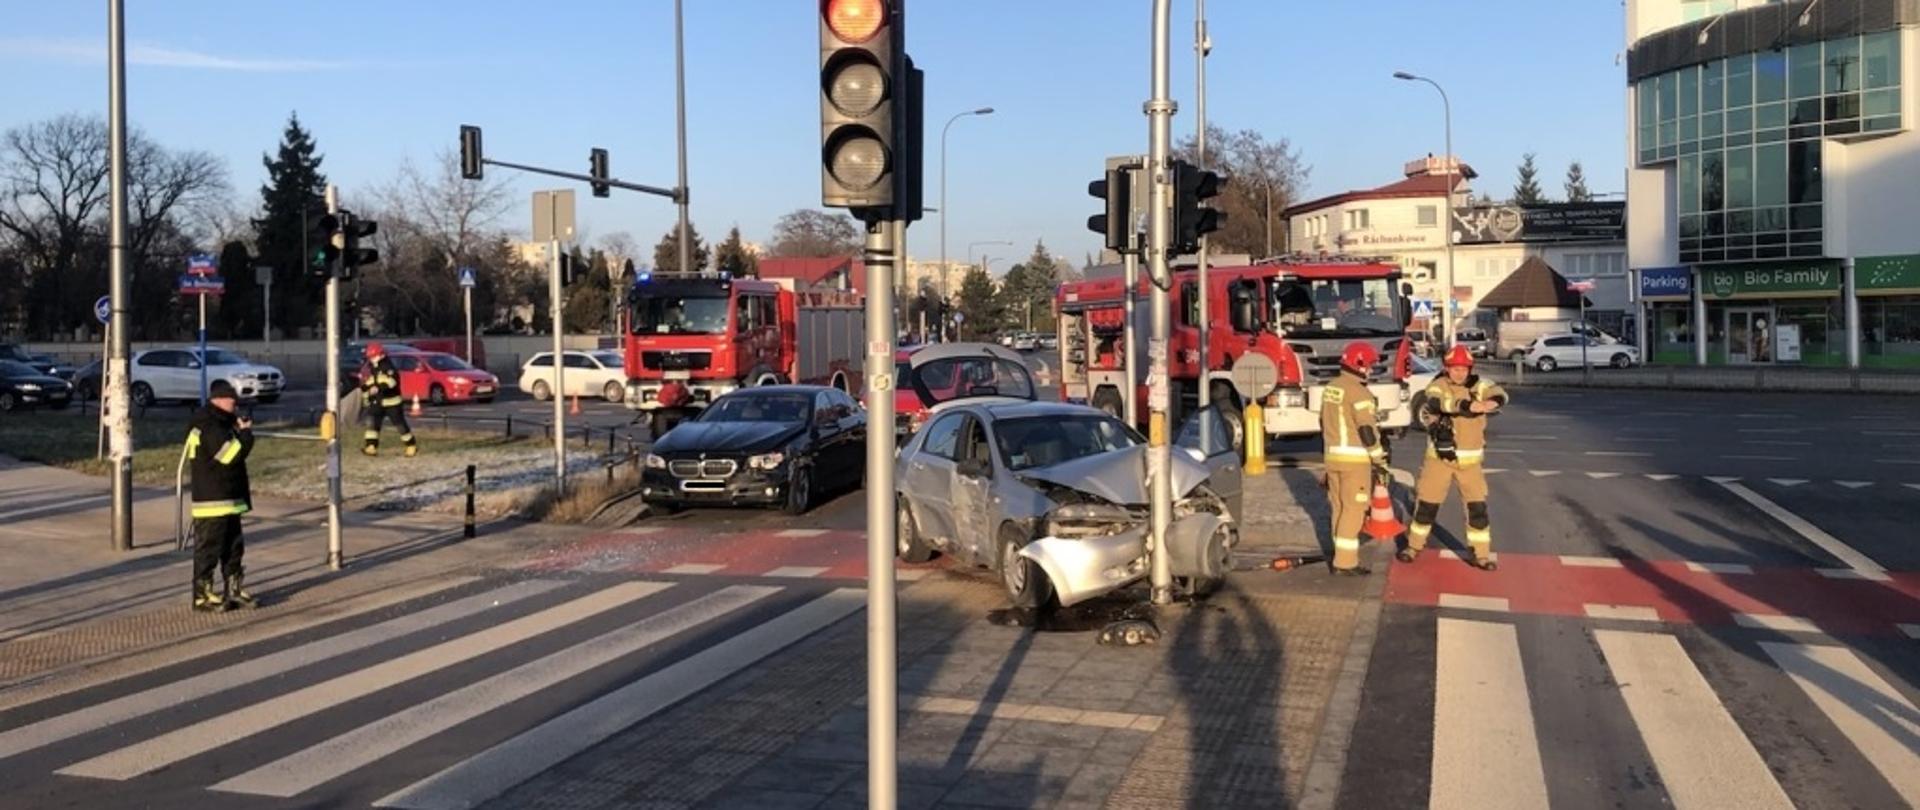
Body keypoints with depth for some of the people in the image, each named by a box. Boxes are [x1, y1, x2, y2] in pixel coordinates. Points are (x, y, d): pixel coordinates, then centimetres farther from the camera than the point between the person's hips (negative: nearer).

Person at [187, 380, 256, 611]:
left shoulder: (221, 423, 17)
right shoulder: (207, 426, -17)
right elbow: (231, 454, -23)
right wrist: (245, 433, -11)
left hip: (229, 499, 10)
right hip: (212, 501, -10)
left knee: (233, 548, 14)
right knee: (208, 549, -3)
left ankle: (234, 590, 22)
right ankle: (203, 595, 3)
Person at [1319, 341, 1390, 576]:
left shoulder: (1331, 388, 12)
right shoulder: (1358, 392, -15)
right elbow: (1367, 430, -17)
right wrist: (1380, 461, -11)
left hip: (1333, 457, 9)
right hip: (1355, 459, -9)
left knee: (1340, 508, 13)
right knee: (1354, 510, -5)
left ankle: (1342, 557, 19)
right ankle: (1345, 562, -5)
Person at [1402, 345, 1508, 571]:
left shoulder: (1478, 386, 0)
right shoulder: (1439, 386, -8)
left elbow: (1500, 395, -19)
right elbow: (1435, 402, -30)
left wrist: (1489, 403, -43)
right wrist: (1466, 405, -45)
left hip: (1470, 460, 2)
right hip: (1440, 457, -2)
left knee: (1477, 506, 1)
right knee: (1426, 503, 6)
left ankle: (1481, 554, 12)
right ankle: (1415, 545, 24)